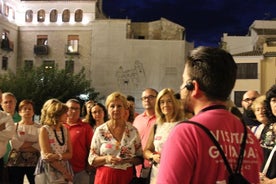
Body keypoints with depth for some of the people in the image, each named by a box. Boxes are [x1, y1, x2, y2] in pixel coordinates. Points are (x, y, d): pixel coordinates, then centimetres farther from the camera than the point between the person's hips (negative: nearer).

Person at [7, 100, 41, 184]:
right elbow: (15, 144, -7)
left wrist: (22, 146, -10)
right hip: (16, 162, 0)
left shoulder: (39, 128, 6)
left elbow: (40, 146, -6)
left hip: (34, 162, 0)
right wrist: (33, 143, -8)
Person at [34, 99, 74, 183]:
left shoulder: (65, 130, 6)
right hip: (49, 173, -4)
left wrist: (57, 156, -18)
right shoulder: (44, 130, -9)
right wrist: (64, 172, -14)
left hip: (65, 169, 5)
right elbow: (47, 156, -13)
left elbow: (69, 154, 3)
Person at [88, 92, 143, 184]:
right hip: (105, 176, -1)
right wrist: (106, 159, -17)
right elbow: (91, 160, 0)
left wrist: (130, 160, -14)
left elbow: (140, 158, 5)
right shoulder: (100, 131, -3)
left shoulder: (133, 130, 0)